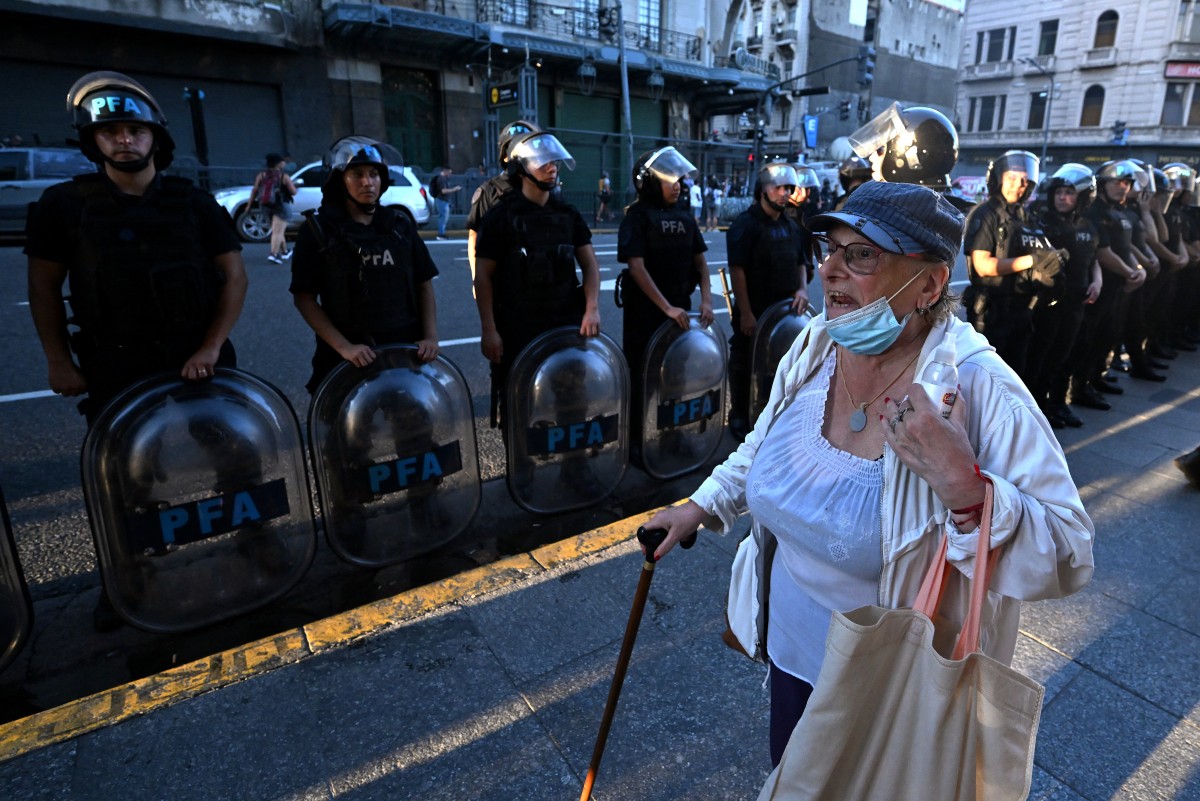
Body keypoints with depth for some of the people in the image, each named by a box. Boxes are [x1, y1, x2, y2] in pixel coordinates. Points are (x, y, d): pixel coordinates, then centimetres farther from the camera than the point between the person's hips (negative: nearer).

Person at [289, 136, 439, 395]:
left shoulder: (400, 226, 10)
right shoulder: (318, 230, 0)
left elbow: (424, 285, 10)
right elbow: (304, 298, -3)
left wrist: (430, 337, -3)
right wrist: (344, 347, -14)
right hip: (348, 361, -3)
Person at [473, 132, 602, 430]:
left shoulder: (568, 214, 10)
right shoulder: (501, 216, -2)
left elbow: (589, 263, 9)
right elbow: (483, 275, -4)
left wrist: (592, 308, -7)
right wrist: (489, 330, -10)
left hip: (567, 323, 4)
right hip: (518, 328, -3)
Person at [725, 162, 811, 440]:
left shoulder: (791, 227, 11)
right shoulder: (746, 224, -10)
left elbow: (800, 263, 20)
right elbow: (737, 269, -15)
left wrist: (802, 289, -1)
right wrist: (745, 313, -19)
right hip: (753, 313, -6)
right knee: (745, 367, 6)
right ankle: (740, 418, 21)